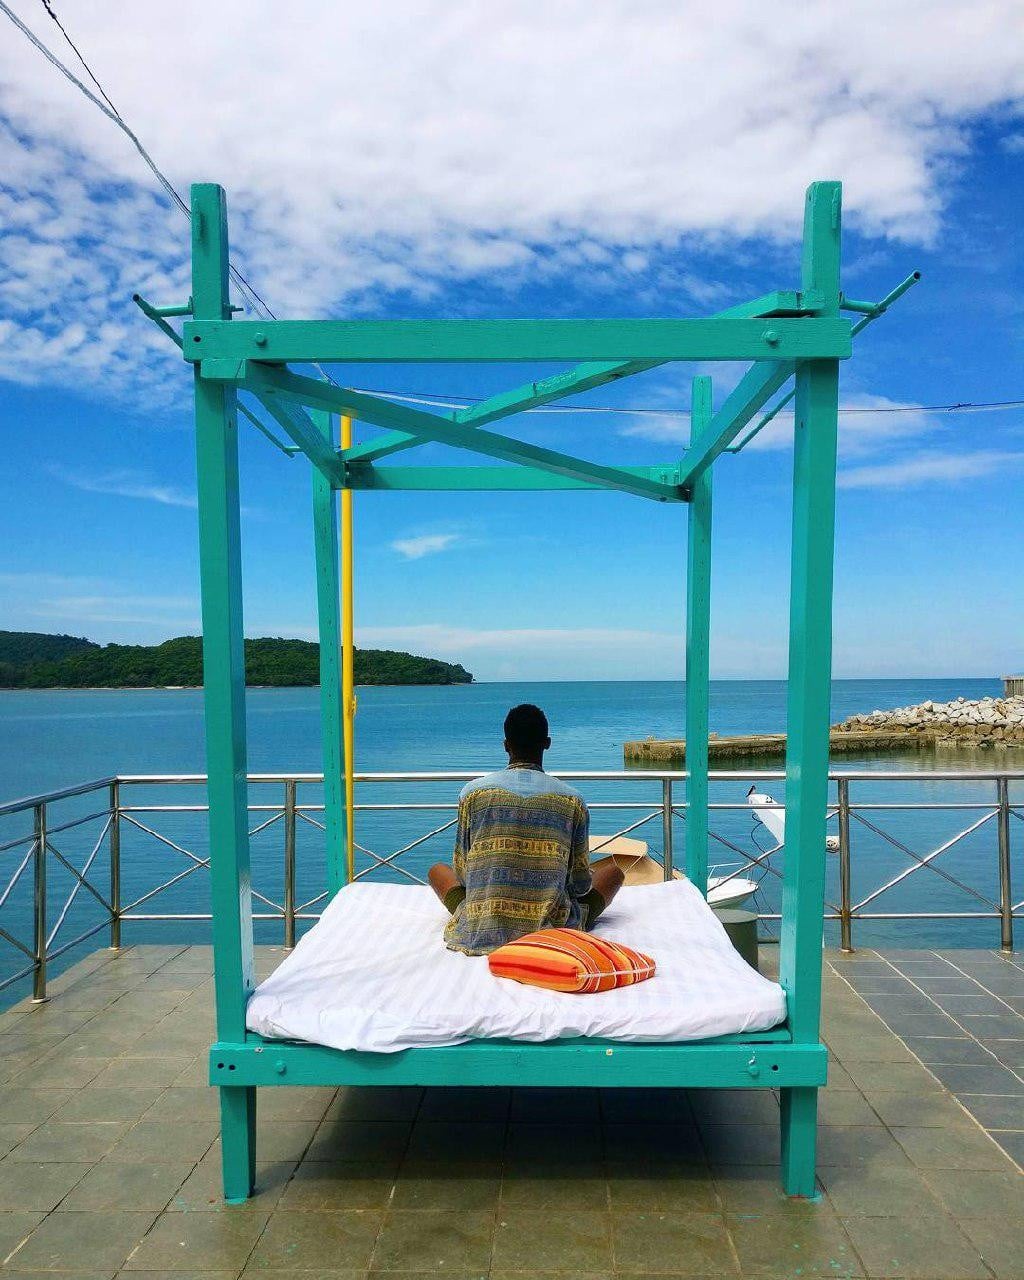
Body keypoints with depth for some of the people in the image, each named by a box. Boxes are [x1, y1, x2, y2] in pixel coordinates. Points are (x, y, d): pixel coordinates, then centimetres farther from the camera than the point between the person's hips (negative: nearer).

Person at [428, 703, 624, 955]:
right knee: (612, 872, 23)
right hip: (552, 930, 0)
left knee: (438, 870, 28)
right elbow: (582, 884, 0)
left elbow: (461, 874, 2)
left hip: (480, 933, 0)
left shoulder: (473, 792, -5)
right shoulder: (572, 800, -6)